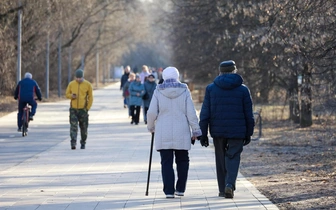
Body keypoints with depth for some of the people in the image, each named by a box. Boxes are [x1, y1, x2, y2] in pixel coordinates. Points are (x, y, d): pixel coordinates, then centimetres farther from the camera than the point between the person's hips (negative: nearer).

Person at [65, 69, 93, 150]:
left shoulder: (87, 85, -1)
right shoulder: (71, 84, 1)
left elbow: (90, 97, 4)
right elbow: (67, 94, 10)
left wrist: (88, 108, -2)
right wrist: (71, 96, -14)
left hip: (83, 109, 0)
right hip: (73, 109, 0)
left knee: (84, 127, 8)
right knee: (73, 126, -12)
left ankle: (83, 143, 24)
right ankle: (73, 143, -17)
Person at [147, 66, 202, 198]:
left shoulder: (158, 91, -2)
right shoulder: (184, 91, -1)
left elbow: (152, 112, -4)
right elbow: (191, 113, -3)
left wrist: (151, 127, 14)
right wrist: (195, 131, 3)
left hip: (163, 134, -1)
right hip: (182, 133, 1)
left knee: (166, 162, 2)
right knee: (182, 161, 15)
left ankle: (169, 191, -5)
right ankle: (180, 189, 16)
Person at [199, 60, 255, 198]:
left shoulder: (211, 88, 2)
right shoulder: (243, 89, 0)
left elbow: (205, 113, 0)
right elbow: (248, 115, 2)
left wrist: (203, 134, 3)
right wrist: (248, 134, 10)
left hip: (217, 130, 2)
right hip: (237, 131, -1)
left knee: (221, 159, 13)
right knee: (233, 157, 2)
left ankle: (222, 190, 15)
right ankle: (230, 184, -20)